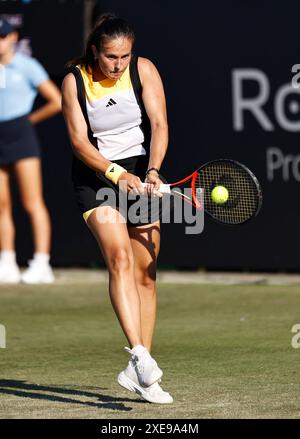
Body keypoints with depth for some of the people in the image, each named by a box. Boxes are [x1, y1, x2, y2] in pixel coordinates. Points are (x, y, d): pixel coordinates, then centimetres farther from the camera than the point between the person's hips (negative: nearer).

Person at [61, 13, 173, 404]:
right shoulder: (75, 80, -10)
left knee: (146, 274, 2)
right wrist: (116, 174, -26)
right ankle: (139, 354, -36)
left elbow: (159, 124, -12)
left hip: (140, 171, 3)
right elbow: (79, 141, -13)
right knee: (119, 257, -25)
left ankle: (138, 373, 8)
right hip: (94, 175, -3)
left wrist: (152, 172, -27)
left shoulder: (143, 70, -7)